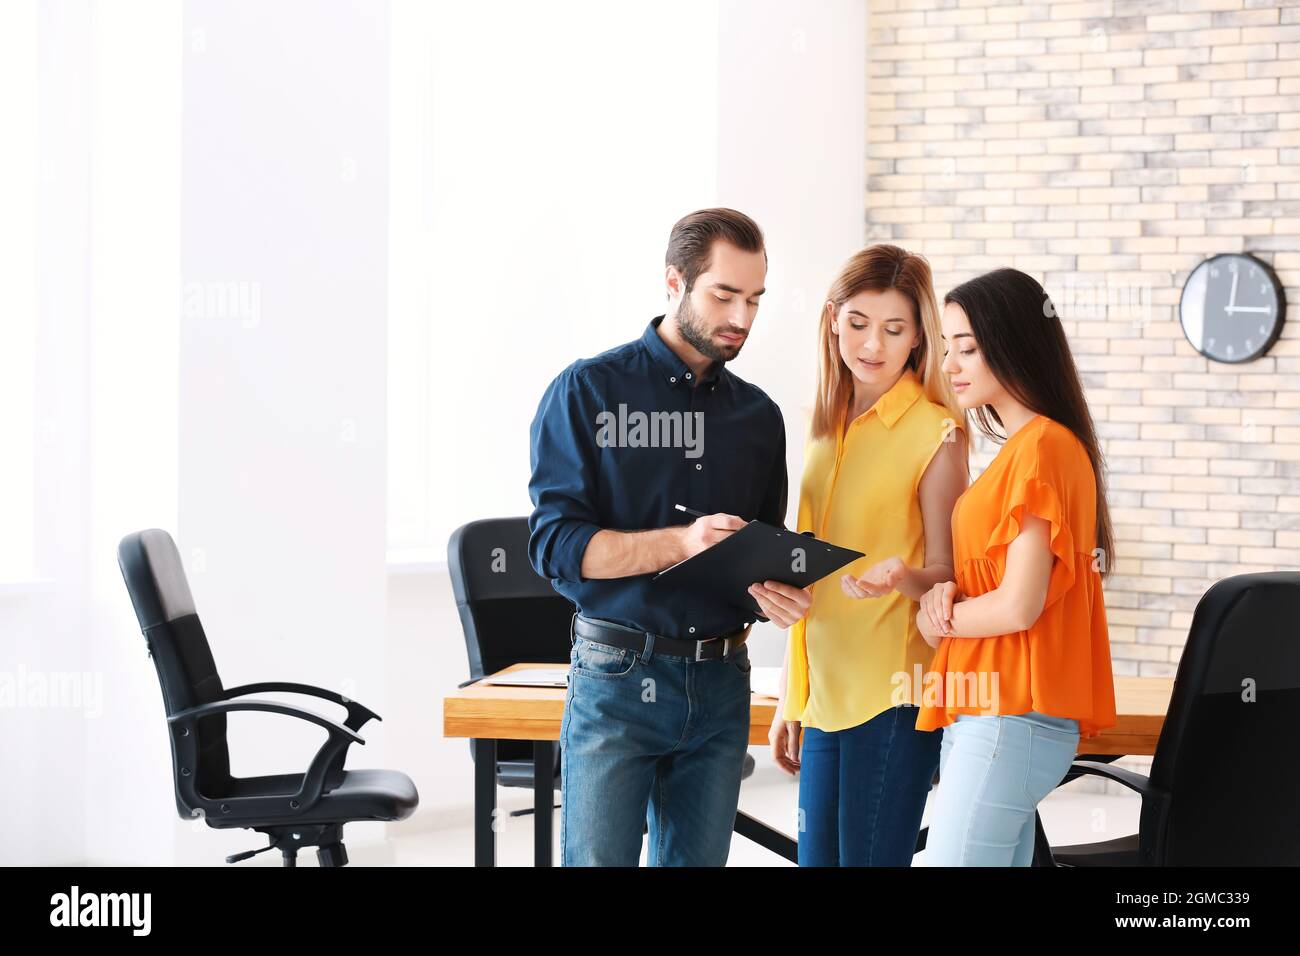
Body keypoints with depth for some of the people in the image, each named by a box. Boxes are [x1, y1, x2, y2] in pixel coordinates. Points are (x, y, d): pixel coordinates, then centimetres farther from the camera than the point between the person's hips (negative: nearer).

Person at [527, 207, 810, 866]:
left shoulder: (758, 415, 12)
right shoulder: (589, 390, -2)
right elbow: (555, 544, -11)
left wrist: (771, 587, -6)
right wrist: (682, 543, -23)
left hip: (720, 685, 4)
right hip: (616, 675, -4)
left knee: (698, 859, 9)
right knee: (597, 859, -4)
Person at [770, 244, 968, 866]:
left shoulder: (935, 430, -6)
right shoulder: (827, 429, 14)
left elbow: (944, 574, -3)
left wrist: (902, 577, -26)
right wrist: (790, 700, 18)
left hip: (892, 694, -6)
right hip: (825, 693, 6)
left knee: (871, 856, -5)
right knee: (816, 856, 7)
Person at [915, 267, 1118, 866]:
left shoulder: (1043, 447, -13)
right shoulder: (1020, 447, 18)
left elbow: (1019, 607, -17)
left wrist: (933, 619, -1)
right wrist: (947, 593, 0)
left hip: (1008, 719, -9)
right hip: (988, 711, 9)